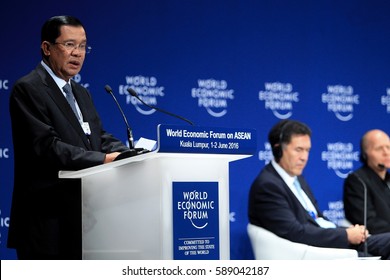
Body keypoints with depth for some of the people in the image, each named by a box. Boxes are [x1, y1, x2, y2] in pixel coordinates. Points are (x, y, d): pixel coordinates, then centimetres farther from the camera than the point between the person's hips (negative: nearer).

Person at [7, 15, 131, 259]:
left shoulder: (82, 94, 21)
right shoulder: (27, 89, -8)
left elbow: (101, 137, 14)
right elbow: (46, 146, -19)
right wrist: (103, 159, -26)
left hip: (81, 217, 8)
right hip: (47, 220, -8)